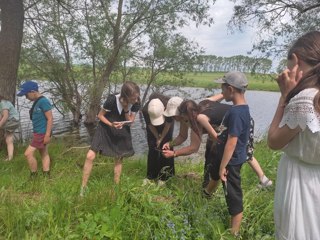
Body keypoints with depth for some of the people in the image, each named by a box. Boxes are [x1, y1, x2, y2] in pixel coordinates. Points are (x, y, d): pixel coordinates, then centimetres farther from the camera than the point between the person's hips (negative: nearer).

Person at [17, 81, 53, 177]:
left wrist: (47, 135, -21)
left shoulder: (43, 101, -18)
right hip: (38, 133, 10)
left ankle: (34, 176, 7)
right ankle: (46, 176, 20)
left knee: (28, 153, -7)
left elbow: (50, 119, -20)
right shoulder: (37, 102, 11)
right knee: (44, 154, 13)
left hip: (42, 133, -10)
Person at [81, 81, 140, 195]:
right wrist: (111, 124, -31)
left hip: (122, 132, 3)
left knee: (119, 159, 11)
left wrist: (126, 109, -28)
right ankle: (83, 187, 6)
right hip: (105, 129, -3)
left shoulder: (136, 103, -19)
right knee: (90, 156, -11)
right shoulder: (112, 100, -29)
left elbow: (130, 121, -11)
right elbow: (100, 115, -15)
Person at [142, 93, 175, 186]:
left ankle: (164, 177, 5)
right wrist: (157, 138, -9)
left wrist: (161, 139, -14)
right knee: (152, 148, -3)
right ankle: (151, 176, 11)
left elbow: (168, 124, -23)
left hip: (166, 123, -1)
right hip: (153, 126, 1)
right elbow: (150, 125, -18)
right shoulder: (145, 110, -38)